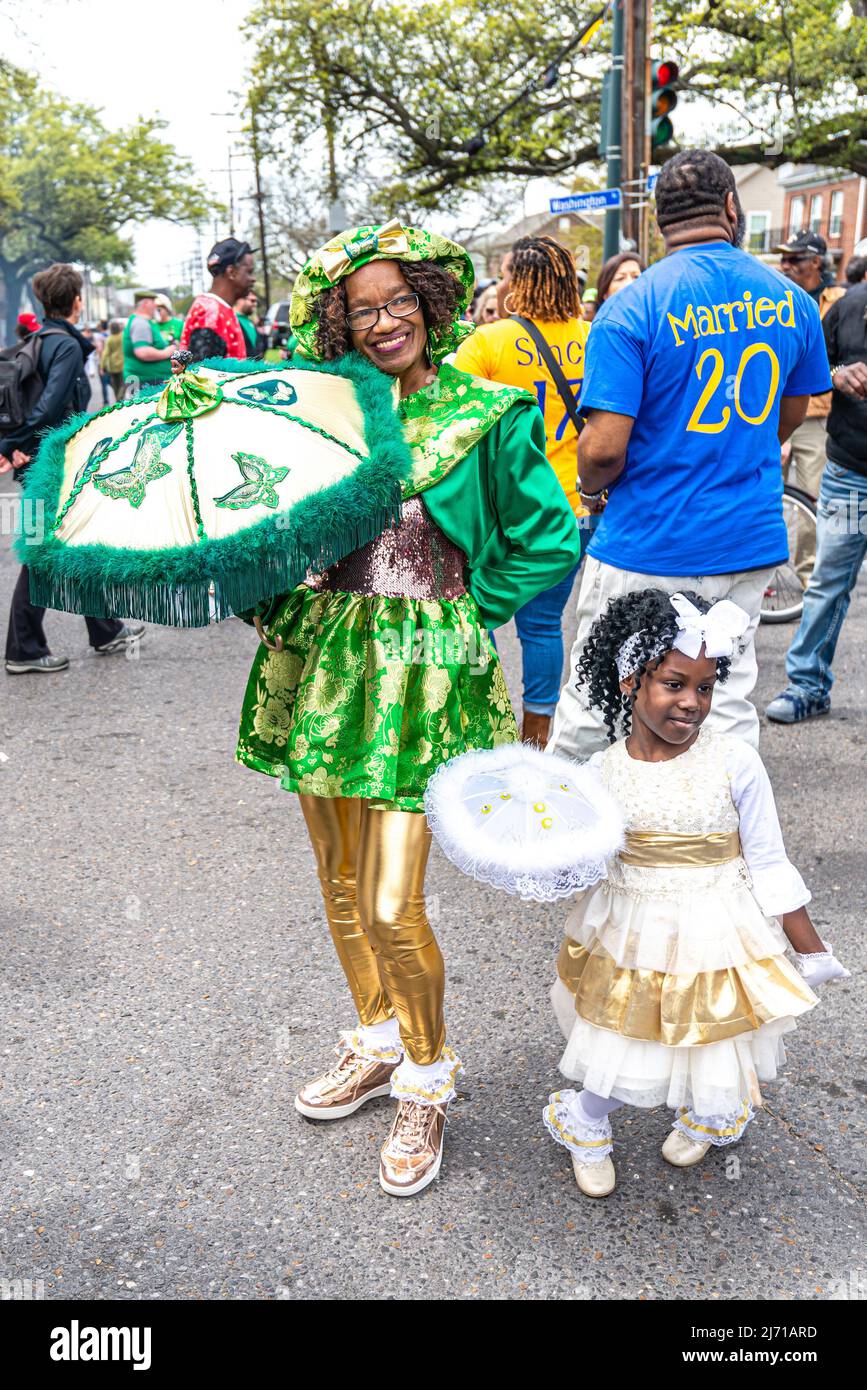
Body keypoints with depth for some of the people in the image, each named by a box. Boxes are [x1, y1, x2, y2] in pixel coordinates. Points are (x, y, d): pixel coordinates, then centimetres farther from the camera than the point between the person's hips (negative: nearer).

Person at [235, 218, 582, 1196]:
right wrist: (269, 599, -2)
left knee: (390, 907, -7)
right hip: (322, 657, 5)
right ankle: (376, 1043, 39)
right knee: (338, 881, 15)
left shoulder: (486, 416, -4)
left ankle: (427, 1078, 21)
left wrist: (466, 620, -4)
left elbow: (550, 542, -1)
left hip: (423, 670, -5)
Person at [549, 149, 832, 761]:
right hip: (751, 543, 5)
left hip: (647, 547, -4)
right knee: (730, 703, 15)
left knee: (590, 706, 10)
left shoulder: (631, 308, -14)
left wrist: (591, 485, 4)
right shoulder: (791, 300, 3)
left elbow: (604, 448, -19)